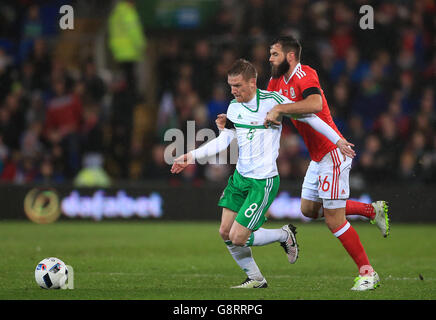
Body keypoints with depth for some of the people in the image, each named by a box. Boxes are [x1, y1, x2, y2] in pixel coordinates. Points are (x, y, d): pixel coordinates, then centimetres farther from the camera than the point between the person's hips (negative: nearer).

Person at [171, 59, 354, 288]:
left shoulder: (272, 101, -16)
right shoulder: (234, 106, 5)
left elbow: (307, 116, -8)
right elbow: (223, 140, 12)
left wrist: (337, 140, -4)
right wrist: (192, 156, 4)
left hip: (263, 182, -7)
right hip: (239, 177, 8)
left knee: (238, 238, -10)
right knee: (225, 233, 4)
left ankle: (285, 235, 15)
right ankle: (255, 279, 21)